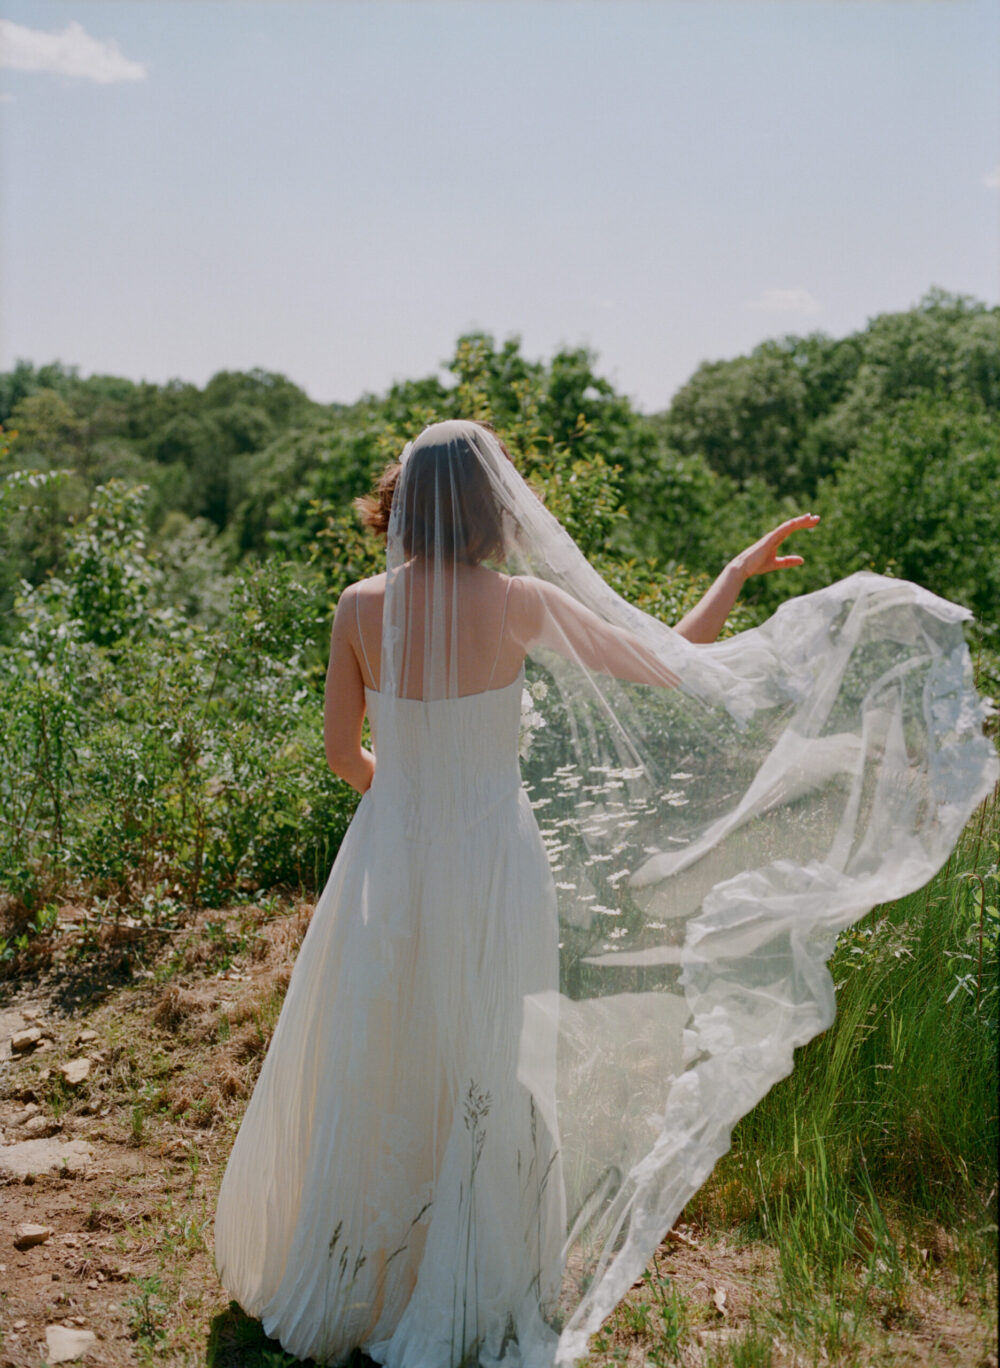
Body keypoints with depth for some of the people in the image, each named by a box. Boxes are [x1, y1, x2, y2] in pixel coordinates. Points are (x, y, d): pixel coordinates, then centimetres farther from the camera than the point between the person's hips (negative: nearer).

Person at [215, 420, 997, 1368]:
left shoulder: (361, 606, -6)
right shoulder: (517, 603, -14)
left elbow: (341, 751, 2)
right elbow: (671, 664, -8)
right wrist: (738, 572, 6)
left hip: (388, 861, 3)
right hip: (491, 867, -2)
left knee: (364, 1076, 21)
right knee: (488, 1082, 16)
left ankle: (333, 1280, 43)